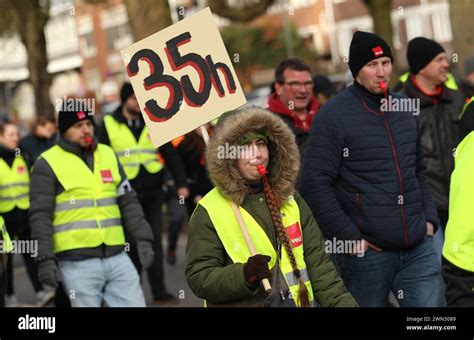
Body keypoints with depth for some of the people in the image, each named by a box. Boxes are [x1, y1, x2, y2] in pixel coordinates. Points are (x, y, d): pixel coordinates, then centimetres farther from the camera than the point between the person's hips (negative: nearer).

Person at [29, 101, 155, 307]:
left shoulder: (108, 155, 15)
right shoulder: (47, 164, -1)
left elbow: (128, 202, 17)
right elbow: (40, 216, -4)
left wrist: (142, 238, 8)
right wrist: (45, 258, -12)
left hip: (117, 258, 5)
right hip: (77, 263, -4)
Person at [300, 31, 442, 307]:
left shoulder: (404, 107, 13)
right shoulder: (333, 115, -6)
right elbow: (315, 185, -10)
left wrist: (430, 219, 11)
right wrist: (350, 239, -12)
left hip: (419, 248, 5)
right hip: (368, 252, -5)